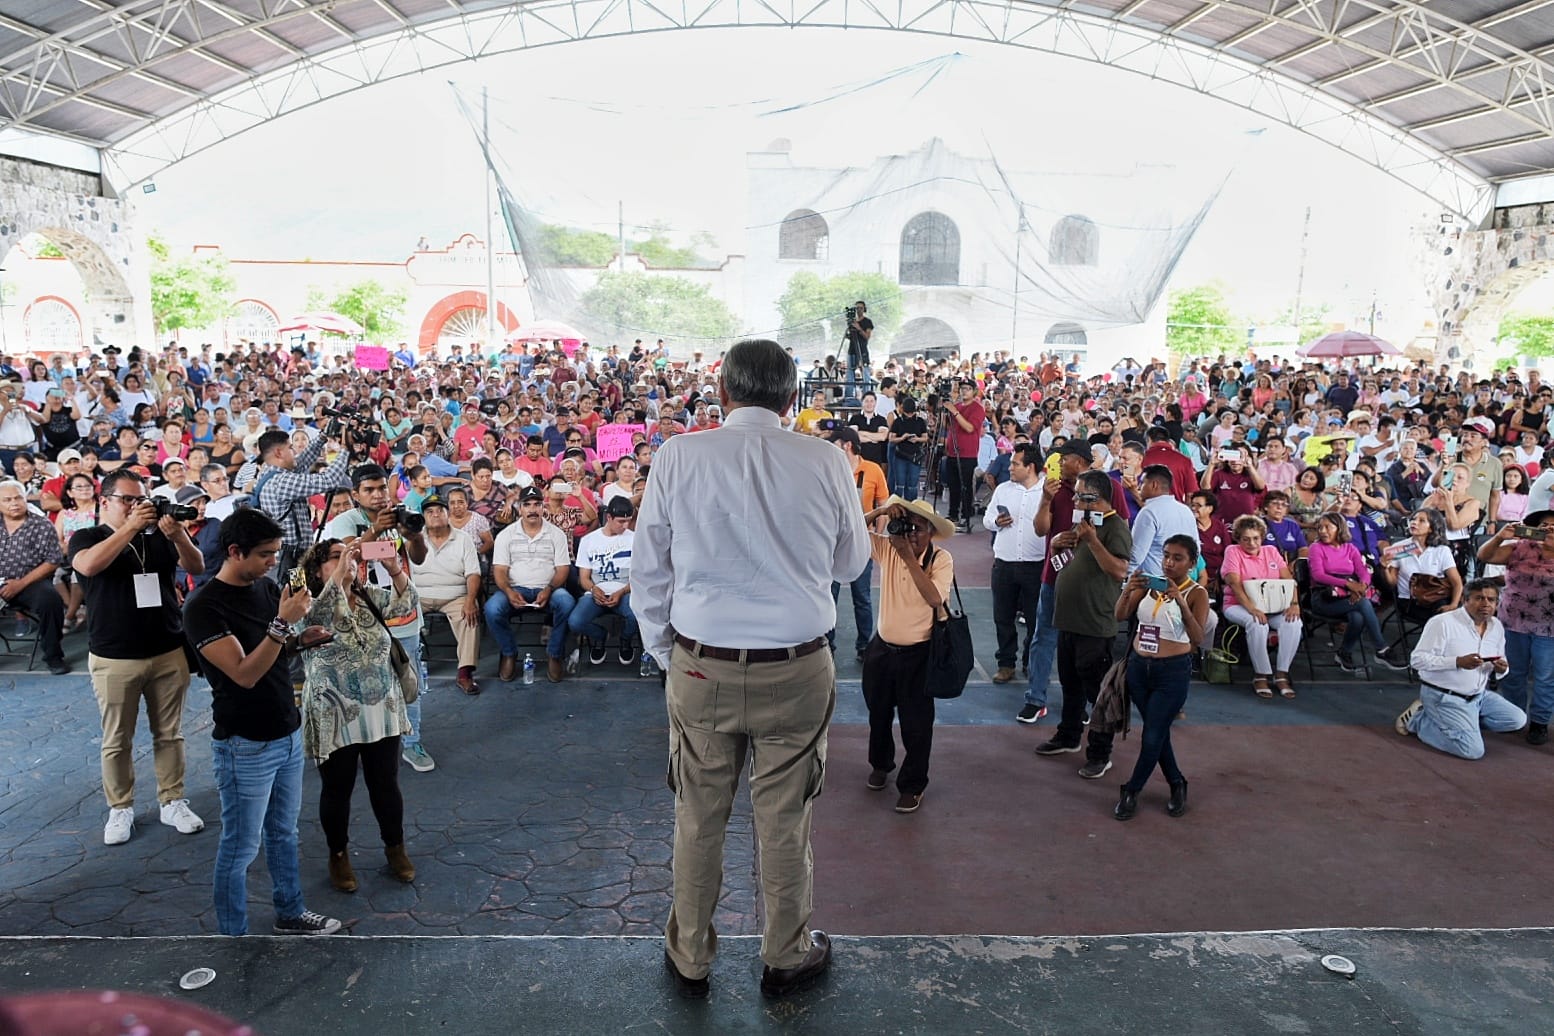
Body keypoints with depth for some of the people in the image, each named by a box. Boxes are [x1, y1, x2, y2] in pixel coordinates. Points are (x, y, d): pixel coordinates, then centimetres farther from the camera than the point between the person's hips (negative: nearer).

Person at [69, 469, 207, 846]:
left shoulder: (158, 536, 6)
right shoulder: (86, 538, -1)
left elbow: (197, 567, -4)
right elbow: (89, 565, -23)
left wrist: (178, 534, -21)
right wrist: (131, 527, -24)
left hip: (169, 653, 2)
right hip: (114, 659, -2)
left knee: (169, 734, 10)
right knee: (117, 741, 8)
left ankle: (173, 802, 21)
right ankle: (120, 809, 21)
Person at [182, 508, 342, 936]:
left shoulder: (267, 587, 3)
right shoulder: (203, 607, -18)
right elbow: (245, 674, -25)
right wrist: (283, 623, -31)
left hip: (288, 734, 7)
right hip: (245, 746, -7)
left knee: (283, 833, 21)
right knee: (241, 846, 8)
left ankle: (291, 914, 36)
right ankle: (232, 934, 24)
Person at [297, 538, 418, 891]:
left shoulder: (371, 596, 3)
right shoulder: (312, 606, -10)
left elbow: (408, 606, -13)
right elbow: (317, 616, -33)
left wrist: (395, 569, -29)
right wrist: (340, 571, -38)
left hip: (382, 712, 4)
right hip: (334, 718, -3)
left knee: (386, 785, 14)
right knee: (337, 790, 12)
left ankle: (395, 848, 32)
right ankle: (338, 855, 32)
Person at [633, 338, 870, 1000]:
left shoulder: (678, 457, -8)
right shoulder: (825, 462, -8)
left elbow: (649, 571, -1)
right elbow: (853, 563, 6)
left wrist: (663, 652, 12)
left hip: (699, 668, 0)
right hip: (798, 671, 0)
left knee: (698, 821, 16)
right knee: (785, 823, 15)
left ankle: (690, 960, 36)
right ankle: (786, 958, 36)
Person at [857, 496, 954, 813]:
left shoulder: (941, 559, -14)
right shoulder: (887, 549, -6)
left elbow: (935, 598, -29)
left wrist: (909, 557, -29)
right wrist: (882, 511, -26)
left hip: (917, 654, -4)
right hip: (881, 649, 4)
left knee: (916, 724, 6)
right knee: (878, 714, 22)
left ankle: (913, 784, 24)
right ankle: (880, 764, 47)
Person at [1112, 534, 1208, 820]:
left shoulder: (1197, 593, -9)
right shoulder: (1148, 583, 2)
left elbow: (1197, 637, -21)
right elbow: (1120, 615, -6)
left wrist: (1181, 602, -33)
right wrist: (1128, 590, -24)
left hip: (1173, 671, -5)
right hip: (1139, 666, 5)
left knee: (1152, 737, -1)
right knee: (1158, 732, 16)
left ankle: (1131, 791, 17)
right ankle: (1177, 785, 35)